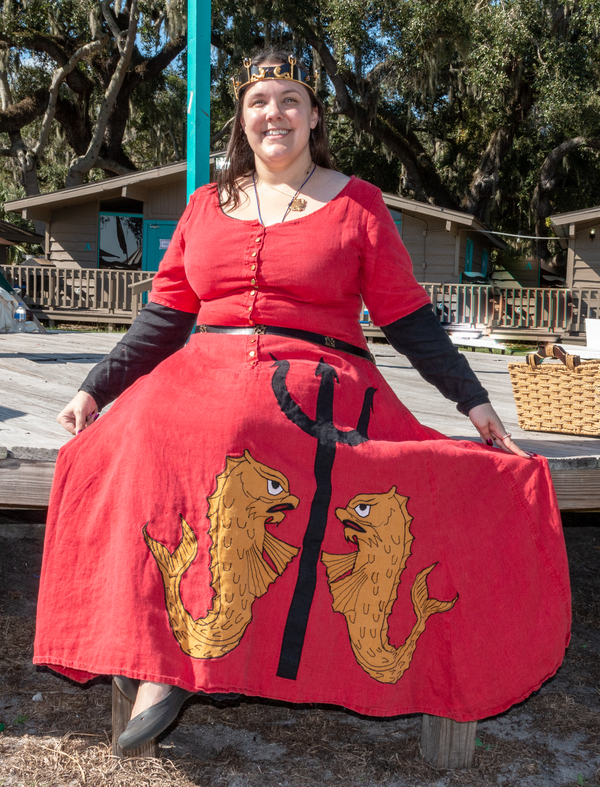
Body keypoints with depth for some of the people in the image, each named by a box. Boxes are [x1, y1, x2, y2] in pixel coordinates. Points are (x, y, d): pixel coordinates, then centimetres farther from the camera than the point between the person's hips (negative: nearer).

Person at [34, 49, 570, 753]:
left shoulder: (356, 204, 11)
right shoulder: (208, 205, 19)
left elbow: (407, 317, 10)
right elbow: (165, 317, 16)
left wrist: (472, 401, 4)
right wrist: (96, 389, 7)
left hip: (317, 385, -3)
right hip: (207, 372, 4)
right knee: (139, 436, -28)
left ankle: (167, 658, -24)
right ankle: (159, 663, -22)